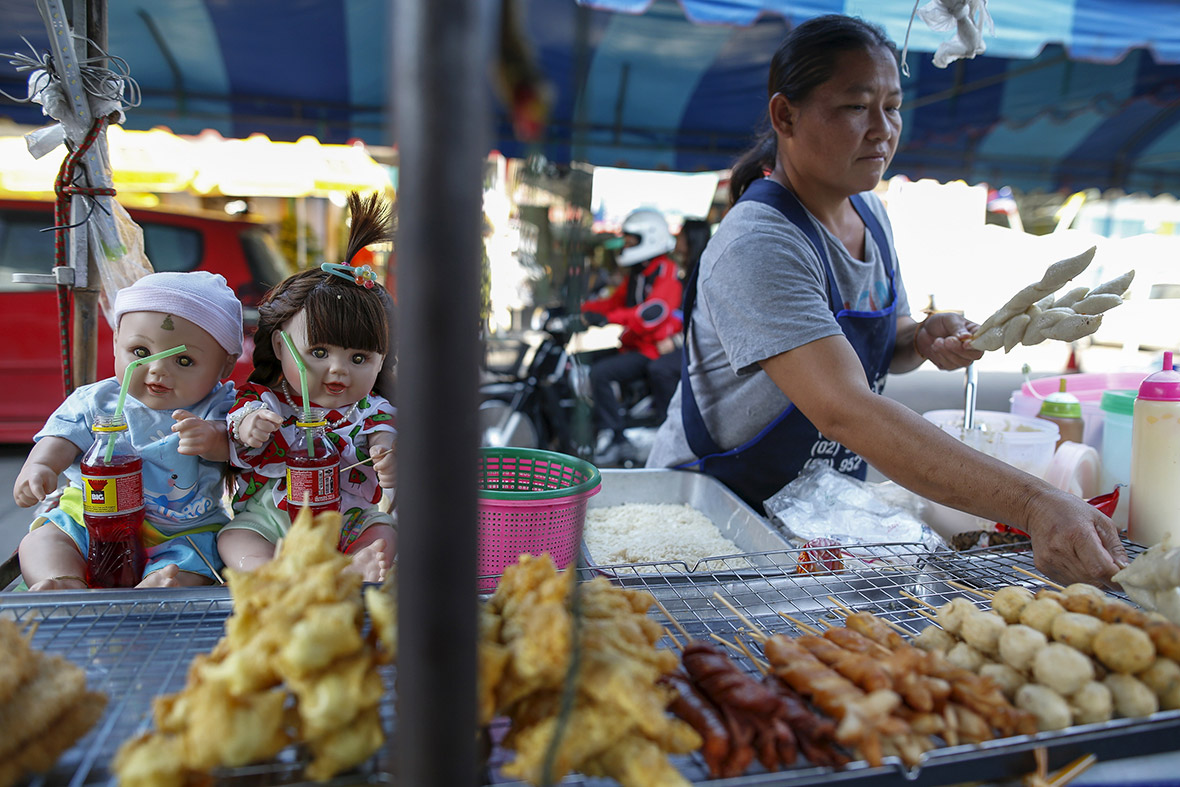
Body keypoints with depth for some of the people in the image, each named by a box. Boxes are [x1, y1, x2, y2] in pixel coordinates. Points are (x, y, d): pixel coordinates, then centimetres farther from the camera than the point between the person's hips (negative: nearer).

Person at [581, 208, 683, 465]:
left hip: (652, 351, -10)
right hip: (631, 345, 10)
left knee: (600, 373, -26)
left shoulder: (666, 272, -12)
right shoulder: (636, 274, 20)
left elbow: (653, 312, -29)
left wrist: (610, 318, -38)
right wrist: (581, 308, 5)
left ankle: (618, 440, -20)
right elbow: (615, 301, 20)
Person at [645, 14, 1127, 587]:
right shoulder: (757, 246, -23)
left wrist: (925, 340, -5)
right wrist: (1032, 506, -39)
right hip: (715, 510, -6)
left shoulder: (869, 214, 4)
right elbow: (845, 408, -35)